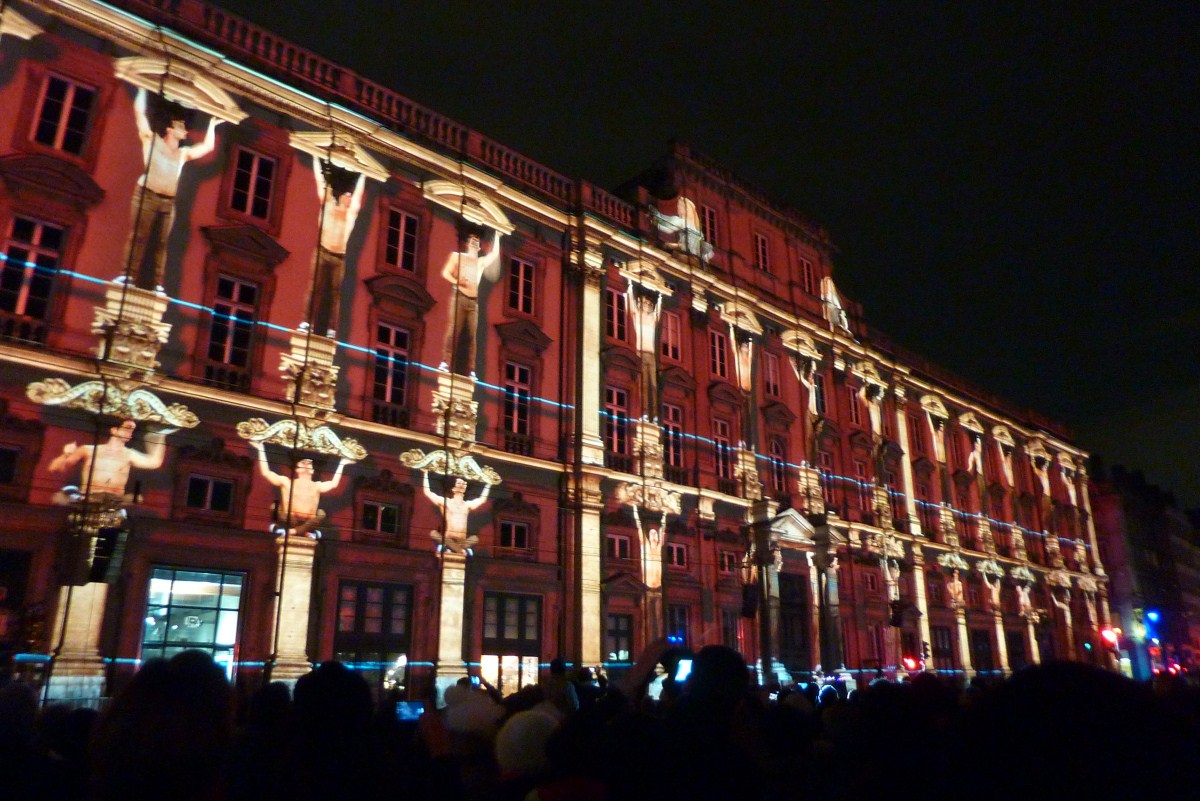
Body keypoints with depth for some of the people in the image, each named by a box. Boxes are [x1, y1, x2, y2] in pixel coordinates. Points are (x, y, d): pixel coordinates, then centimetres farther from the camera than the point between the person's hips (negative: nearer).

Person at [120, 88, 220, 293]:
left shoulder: (183, 153, 18)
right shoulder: (152, 140, 7)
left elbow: (208, 146, 20)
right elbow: (139, 112, 4)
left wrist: (212, 125, 25)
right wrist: (142, 89, 7)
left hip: (169, 201, 4)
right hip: (147, 195, -4)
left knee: (161, 243, 0)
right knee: (138, 235, -8)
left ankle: (157, 284, -4)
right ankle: (128, 275, -10)